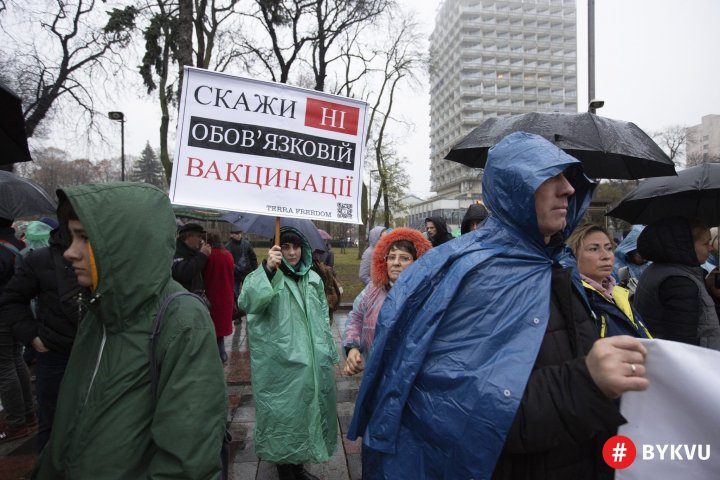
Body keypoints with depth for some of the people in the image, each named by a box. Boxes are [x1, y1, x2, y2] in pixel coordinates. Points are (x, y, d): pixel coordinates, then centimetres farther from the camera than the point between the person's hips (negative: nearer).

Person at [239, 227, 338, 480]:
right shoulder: (266, 276, -7)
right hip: (281, 366, -5)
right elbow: (248, 303, -29)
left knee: (308, 414, 17)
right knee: (284, 416, 4)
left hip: (313, 364, 6)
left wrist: (330, 356, 15)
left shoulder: (313, 279, 9)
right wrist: (268, 269, -41)